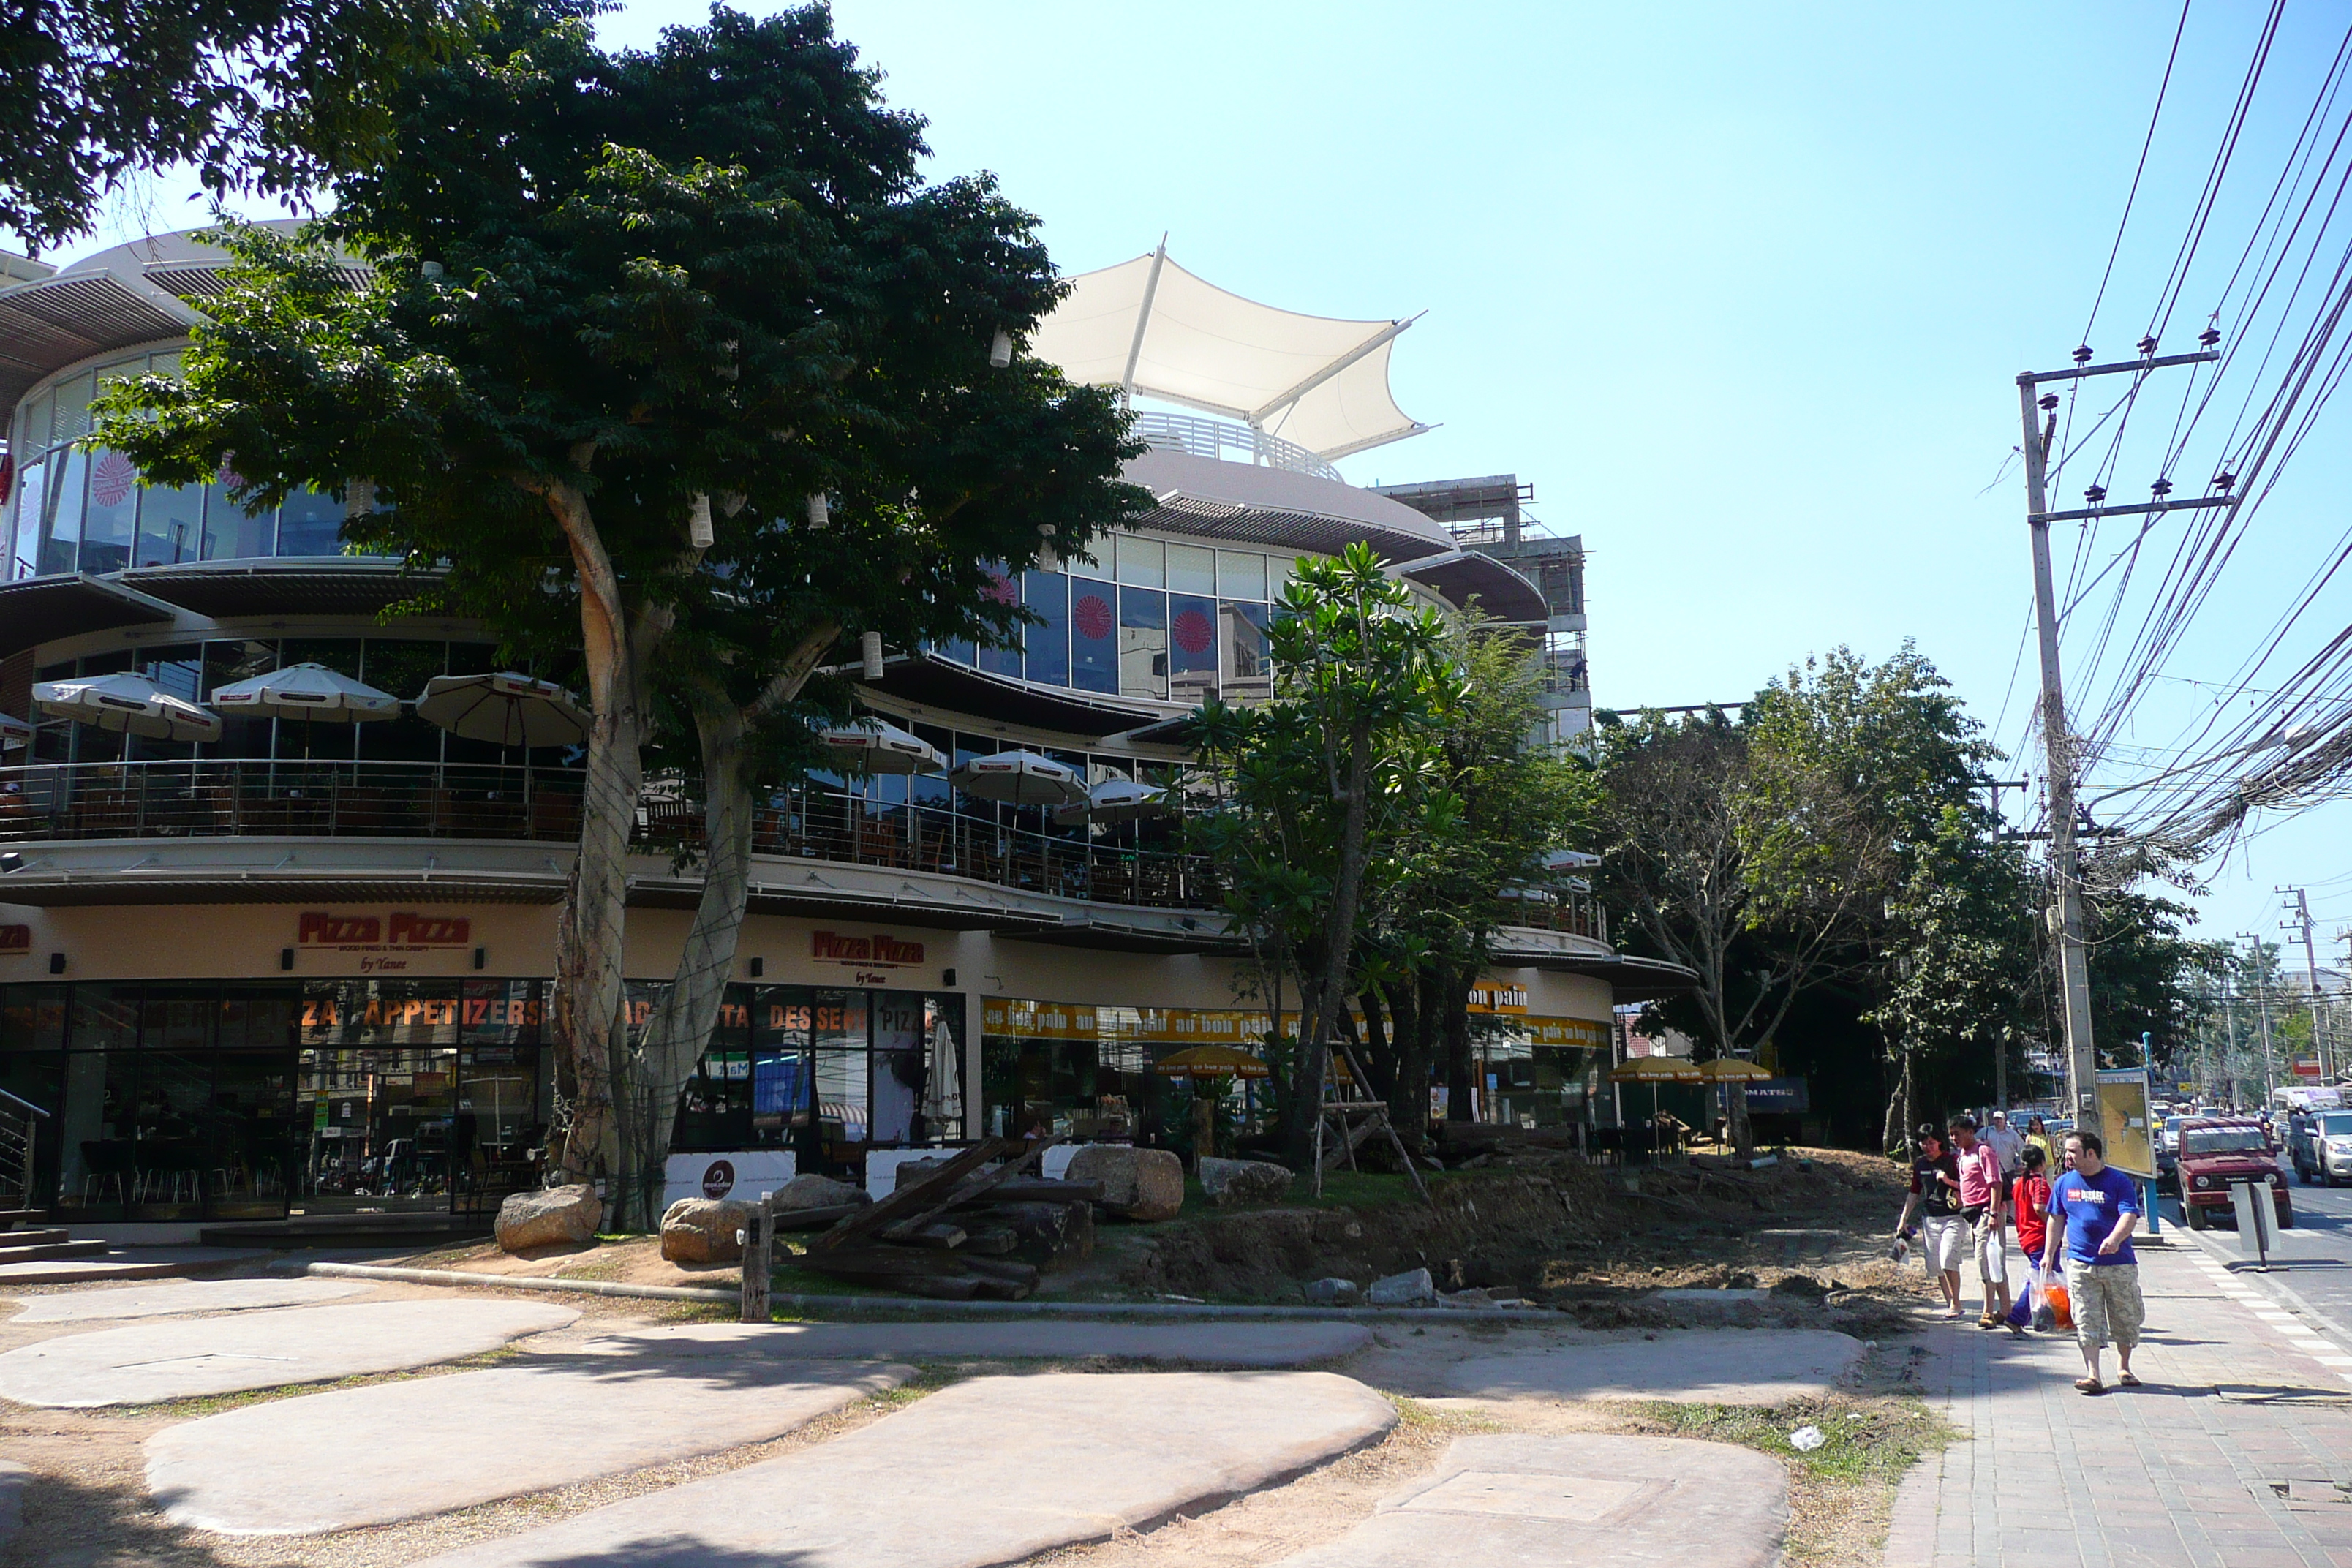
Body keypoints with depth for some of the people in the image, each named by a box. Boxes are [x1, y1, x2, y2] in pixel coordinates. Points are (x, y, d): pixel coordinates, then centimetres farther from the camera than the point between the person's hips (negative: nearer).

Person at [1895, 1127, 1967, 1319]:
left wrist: (1948, 1181, -21)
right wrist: (1903, 1219, 18)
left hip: (1953, 1218, -6)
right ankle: (1950, 1304, 15)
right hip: (1929, 1220, 6)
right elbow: (1915, 1193, 20)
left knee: (1948, 1260, -17)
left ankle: (1956, 1304, -5)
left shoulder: (1951, 1161, -5)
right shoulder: (1919, 1164, 11)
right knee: (1935, 1265, 5)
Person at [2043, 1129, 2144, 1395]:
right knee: (2087, 1322, -5)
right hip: (2080, 1263, 2)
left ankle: (2124, 1368, 31)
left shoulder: (2119, 1182, -5)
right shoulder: (2065, 1183, 8)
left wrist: (2115, 1238, -35)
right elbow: (2057, 1219, 16)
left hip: (2119, 1263, -2)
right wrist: (2049, 1253, 13)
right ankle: (2093, 1375, -7)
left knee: (2126, 1319, 11)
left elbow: (2129, 1216, -16)